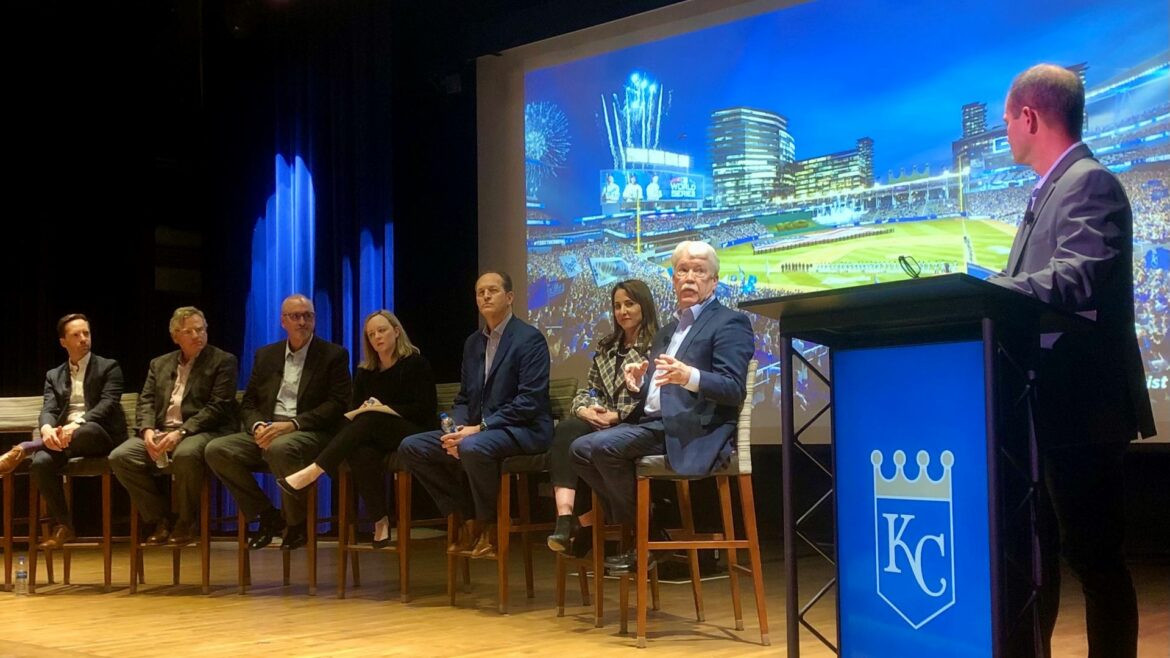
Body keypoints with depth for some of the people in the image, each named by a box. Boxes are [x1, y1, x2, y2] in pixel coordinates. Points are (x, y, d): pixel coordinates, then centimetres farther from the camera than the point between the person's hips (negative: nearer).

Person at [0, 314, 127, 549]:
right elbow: (48, 409, 4)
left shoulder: (109, 367, 8)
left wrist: (77, 424, -26)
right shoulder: (53, 376, 20)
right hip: (64, 437, 3)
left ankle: (23, 449, -28)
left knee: (86, 431, -41)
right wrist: (47, 429, -22)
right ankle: (62, 525, -18)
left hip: (99, 436, -3)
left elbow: (107, 404, -7)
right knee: (40, 463, -31)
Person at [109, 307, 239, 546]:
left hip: (202, 431, -5)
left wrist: (181, 432, -19)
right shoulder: (159, 364, 21)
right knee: (120, 457, -20)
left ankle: (186, 522, -14)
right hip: (161, 431, 5)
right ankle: (161, 519, -6)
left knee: (185, 455, -39)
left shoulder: (224, 361, 4)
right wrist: (147, 430, -10)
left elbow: (218, 407, -7)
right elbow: (146, 401, 13)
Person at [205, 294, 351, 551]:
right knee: (216, 450, -19)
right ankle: (267, 516, -5)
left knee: (280, 448, -39)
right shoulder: (265, 355, 18)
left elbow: (338, 405, -7)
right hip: (267, 432, 5)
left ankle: (297, 523, -15)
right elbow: (248, 403, 17)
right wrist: (258, 426, -8)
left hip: (310, 433, -5)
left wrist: (292, 424, -18)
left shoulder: (334, 355, 4)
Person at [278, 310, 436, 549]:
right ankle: (380, 521, -28)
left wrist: (385, 409, -15)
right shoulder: (365, 372, 16)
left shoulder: (416, 364, 2)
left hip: (415, 435, -4)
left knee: (371, 420, -35)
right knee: (362, 453, -35)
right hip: (377, 437, 4)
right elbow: (354, 412, 14)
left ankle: (313, 472, -38)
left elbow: (424, 410, -6)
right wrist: (362, 410, -10)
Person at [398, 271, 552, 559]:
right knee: (411, 447, -6)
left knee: (473, 447, -38)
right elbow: (463, 398, 17)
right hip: (475, 430, 8)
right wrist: (457, 429, -6)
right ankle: (466, 518, 3)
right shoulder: (473, 342, 15)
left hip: (523, 430, -8)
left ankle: (488, 527, -13)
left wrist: (480, 428, -21)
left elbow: (530, 401, -17)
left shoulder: (530, 338, -8)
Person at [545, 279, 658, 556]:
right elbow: (588, 390, 19)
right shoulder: (606, 348, 22)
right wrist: (584, 409, -4)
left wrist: (617, 416, -16)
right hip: (604, 428, 6)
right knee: (566, 430, -28)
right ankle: (565, 515, -42)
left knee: (569, 436, -29)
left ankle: (576, 521, -18)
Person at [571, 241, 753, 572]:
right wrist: (638, 383, 1)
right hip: (652, 422, 9)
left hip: (692, 430, -9)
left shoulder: (730, 323, -2)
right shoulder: (667, 330, 24)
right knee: (581, 449, -6)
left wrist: (689, 376, -31)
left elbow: (734, 389, -13)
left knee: (603, 446, -24)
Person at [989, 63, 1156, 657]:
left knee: (1093, 555, -2)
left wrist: (981, 290, -31)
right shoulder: (1050, 190, 18)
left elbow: (1080, 277, -29)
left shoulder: (1090, 183, -13)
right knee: (1034, 548, 17)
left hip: (1081, 407, -10)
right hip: (1045, 406, 10)